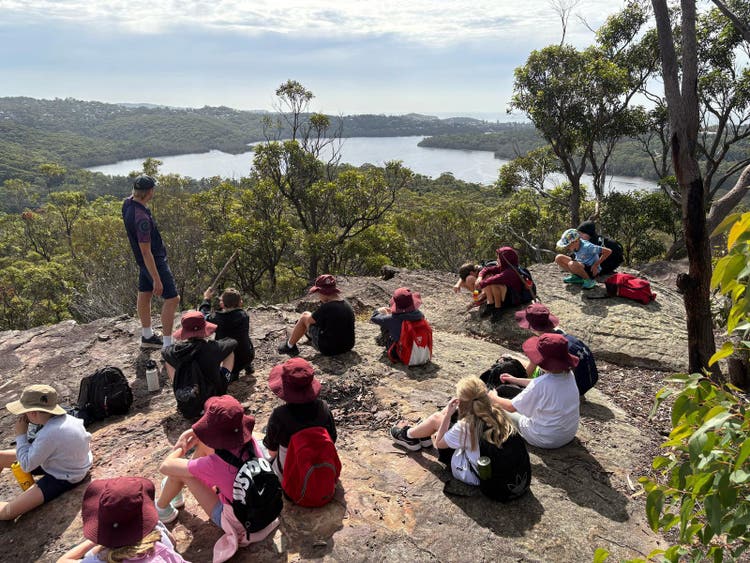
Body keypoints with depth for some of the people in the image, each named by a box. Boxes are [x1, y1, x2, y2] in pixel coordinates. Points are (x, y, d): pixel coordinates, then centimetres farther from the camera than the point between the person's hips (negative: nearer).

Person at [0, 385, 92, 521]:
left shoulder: (49, 434, -34)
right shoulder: (63, 418, -11)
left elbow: (26, 465, -21)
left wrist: (20, 435, -16)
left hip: (64, 478, -9)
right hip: (64, 463, 9)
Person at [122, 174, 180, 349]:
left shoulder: (128, 203, -6)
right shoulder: (141, 218, -33)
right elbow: (146, 252, -30)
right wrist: (157, 280, -26)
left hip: (143, 261, 10)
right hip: (154, 261, -10)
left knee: (144, 294, 19)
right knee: (172, 299, -5)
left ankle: (147, 337, 36)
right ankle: (167, 346, -3)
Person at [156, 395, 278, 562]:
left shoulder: (213, 465, -32)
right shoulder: (250, 442, -19)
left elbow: (165, 467, -17)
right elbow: (225, 428, 6)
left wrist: (181, 448, 3)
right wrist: (193, 433, -3)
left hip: (235, 522, -5)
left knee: (177, 471, -3)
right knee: (203, 443, 9)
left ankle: (162, 510, 29)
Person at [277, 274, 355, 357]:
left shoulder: (326, 307, -24)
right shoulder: (347, 304, -1)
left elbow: (309, 320, -4)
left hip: (328, 349, -7)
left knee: (305, 316, 7)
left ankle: (289, 346, 22)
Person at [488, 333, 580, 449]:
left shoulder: (540, 384, -31)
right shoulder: (568, 375, -10)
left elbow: (511, 407, -17)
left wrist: (494, 398, 3)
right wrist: (515, 380, 19)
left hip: (546, 440, -7)